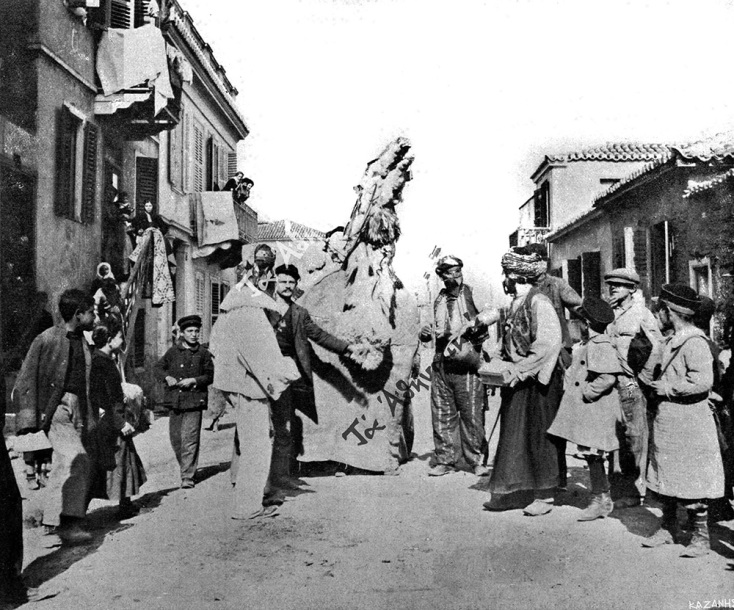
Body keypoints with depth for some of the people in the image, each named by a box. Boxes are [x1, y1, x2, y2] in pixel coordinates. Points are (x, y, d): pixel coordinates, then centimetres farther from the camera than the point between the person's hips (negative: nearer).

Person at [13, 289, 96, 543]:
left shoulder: (83, 343, 15)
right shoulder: (46, 340, -6)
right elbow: (26, 380, -5)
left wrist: (89, 418, 19)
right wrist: (30, 416, -12)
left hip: (77, 410, 7)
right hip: (54, 408, -7)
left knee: (65, 466, 12)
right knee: (77, 460, -22)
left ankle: (53, 519, 24)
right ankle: (69, 521, -19)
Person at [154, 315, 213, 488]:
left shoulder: (203, 353, 4)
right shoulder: (173, 351, 8)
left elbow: (210, 375, 4)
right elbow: (158, 367, 14)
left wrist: (193, 380, -11)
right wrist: (167, 377, -5)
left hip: (194, 401, -3)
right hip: (175, 400, 3)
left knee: (189, 439, -8)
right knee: (175, 438, 10)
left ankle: (188, 477, -4)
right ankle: (186, 467, 32)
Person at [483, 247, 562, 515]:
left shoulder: (539, 302, -16)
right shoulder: (516, 302, 11)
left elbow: (549, 343, -24)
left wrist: (520, 370, -21)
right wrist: (506, 368, 4)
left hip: (536, 382, -8)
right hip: (517, 381, 8)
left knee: (537, 437, 2)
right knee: (513, 437, 11)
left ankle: (545, 496, 14)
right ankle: (511, 492, 21)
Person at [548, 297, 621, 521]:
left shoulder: (601, 346, -18)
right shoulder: (586, 344, 13)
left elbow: (608, 377, -26)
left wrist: (588, 392, -19)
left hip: (595, 409, -10)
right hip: (584, 409, 10)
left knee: (593, 454, -3)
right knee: (591, 455, 14)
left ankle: (600, 499, 8)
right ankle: (603, 498, 25)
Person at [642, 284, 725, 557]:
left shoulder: (695, 342, -17)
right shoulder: (671, 341, 11)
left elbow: (703, 381, -26)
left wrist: (669, 389, -19)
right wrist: (655, 386, 8)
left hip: (688, 422, -9)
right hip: (666, 420, 9)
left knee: (692, 482, 1)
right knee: (665, 476, 15)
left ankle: (701, 537, 14)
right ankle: (668, 529, 28)